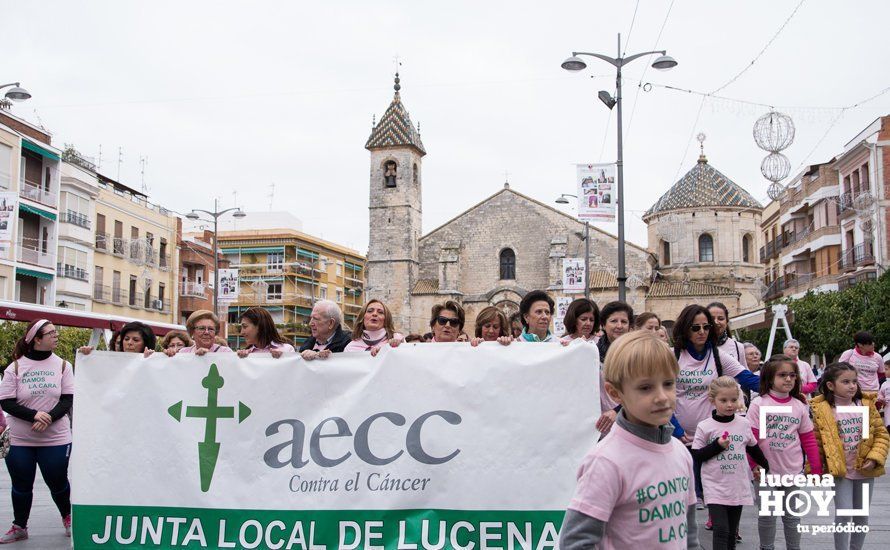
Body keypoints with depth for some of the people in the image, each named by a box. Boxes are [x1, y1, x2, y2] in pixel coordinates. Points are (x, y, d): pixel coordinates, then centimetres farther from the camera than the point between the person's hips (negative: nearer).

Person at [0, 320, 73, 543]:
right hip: (20, 440, 0)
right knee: (21, 485, 9)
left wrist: (49, 418, -21)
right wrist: (34, 415, -20)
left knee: (58, 481, 7)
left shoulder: (62, 365, -1)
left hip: (56, 438, 0)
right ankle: (19, 527, 26)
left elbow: (67, 399, -3)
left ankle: (67, 518, 31)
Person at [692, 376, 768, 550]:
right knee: (721, 530, -12)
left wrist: (767, 468, 24)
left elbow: (754, 449, 18)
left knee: (732, 532, 13)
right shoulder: (705, 427, -7)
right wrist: (717, 446, -15)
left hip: (738, 487, 4)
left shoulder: (744, 424, 3)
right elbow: (696, 456, -5)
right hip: (715, 488, -4)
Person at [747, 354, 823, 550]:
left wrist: (816, 468, 7)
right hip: (766, 472, -2)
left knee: (792, 517, 13)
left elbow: (808, 440, 7)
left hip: (794, 471, 3)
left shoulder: (799, 406, 2)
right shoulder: (758, 404, -8)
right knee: (767, 516, 11)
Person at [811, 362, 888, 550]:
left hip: (865, 470, 3)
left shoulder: (867, 404, -2)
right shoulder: (822, 410, -10)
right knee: (843, 514, -8)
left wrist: (875, 457, -11)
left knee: (862, 515, 14)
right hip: (840, 470, -3)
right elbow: (816, 442, -4)